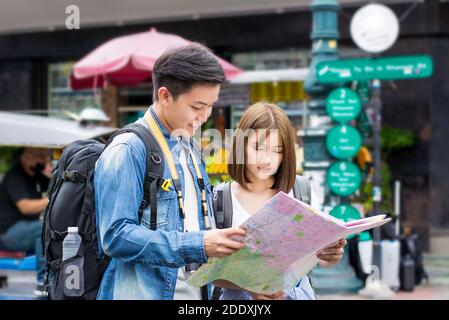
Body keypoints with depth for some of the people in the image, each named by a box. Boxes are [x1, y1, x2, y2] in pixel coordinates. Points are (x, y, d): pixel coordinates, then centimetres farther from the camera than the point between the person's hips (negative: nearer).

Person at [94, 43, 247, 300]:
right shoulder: (128, 151, -13)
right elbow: (116, 236, -23)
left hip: (196, 291, 8)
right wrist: (198, 245, -26)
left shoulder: (190, 152, 13)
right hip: (145, 291, -8)